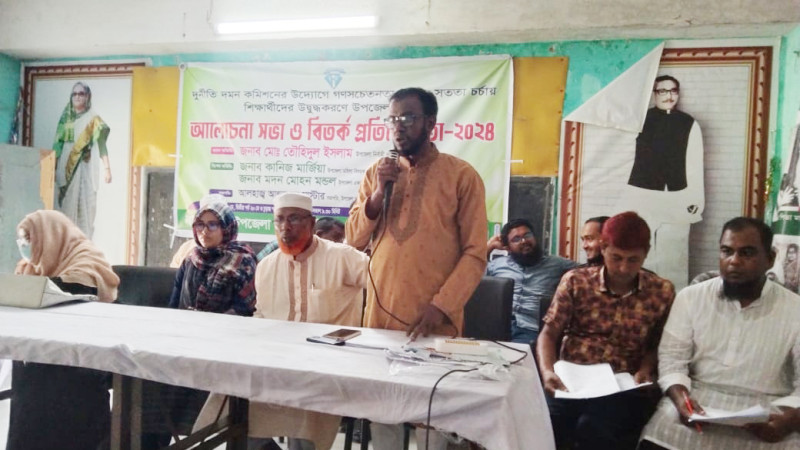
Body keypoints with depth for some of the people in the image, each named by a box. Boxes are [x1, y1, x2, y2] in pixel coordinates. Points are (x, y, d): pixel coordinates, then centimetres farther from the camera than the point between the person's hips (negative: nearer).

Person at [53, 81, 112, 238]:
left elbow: (101, 144, -4)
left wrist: (107, 168, -12)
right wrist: (54, 167, 7)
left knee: (85, 203, -6)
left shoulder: (93, 119, 2)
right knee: (66, 203, 4)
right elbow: (58, 144, 12)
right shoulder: (65, 118, 11)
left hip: (85, 167, -3)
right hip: (66, 167, 3)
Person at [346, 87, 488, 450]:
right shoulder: (377, 173, 10)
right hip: (381, 312, 4)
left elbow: (475, 253, -6)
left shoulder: (462, 175, -4)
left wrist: (442, 306, -16)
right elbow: (354, 239, 8)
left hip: (436, 318, -3)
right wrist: (379, 192, -6)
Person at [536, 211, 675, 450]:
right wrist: (547, 371, -13)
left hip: (624, 388, 0)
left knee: (593, 430, -32)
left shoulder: (662, 292, 5)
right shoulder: (575, 281, 4)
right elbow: (549, 334, 4)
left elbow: (658, 344, 17)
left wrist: (646, 368, -4)